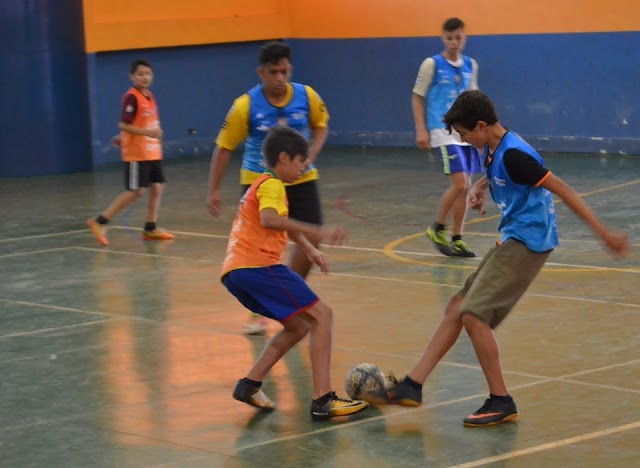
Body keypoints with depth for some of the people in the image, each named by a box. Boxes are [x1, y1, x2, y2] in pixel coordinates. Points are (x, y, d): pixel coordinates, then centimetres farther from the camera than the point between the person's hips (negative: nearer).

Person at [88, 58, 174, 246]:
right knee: (135, 191, -7)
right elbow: (123, 125, -20)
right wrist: (147, 132, -27)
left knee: (157, 187, 6)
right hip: (136, 153, -8)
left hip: (152, 152, 8)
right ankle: (100, 222, -3)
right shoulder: (131, 97, -15)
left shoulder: (149, 96, 10)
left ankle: (151, 228, 15)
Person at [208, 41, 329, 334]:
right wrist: (213, 191, -10)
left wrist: (311, 156, -9)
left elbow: (321, 124, 9)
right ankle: (258, 312, 8)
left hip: (300, 178, 3)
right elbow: (224, 147, -10)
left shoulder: (307, 96, -11)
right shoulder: (246, 106, -18)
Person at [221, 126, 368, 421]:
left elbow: (285, 226, 43)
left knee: (298, 326, 18)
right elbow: (269, 220, -26)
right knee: (321, 315, -8)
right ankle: (323, 400, -17)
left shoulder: (263, 184, 27)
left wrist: (310, 250, 34)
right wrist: (317, 233, -30)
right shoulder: (272, 184, -4)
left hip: (235, 271, 10)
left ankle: (250, 385, 11)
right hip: (257, 264, -10)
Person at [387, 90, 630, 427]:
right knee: (457, 307, 9)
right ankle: (412, 386, 12)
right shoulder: (493, 149, 9)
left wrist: (602, 232, -22)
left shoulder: (513, 154, -20)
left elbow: (560, 188, -21)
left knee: (473, 314, -15)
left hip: (528, 241, -10)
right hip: (513, 239, 10)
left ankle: (501, 402, -5)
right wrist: (479, 188, 20)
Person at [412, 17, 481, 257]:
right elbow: (417, 97, -1)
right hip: (444, 132, -6)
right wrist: (421, 130, -8)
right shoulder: (432, 64, -5)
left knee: (465, 186, 5)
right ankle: (438, 228, 4)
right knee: (459, 183, -15)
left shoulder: (470, 65, 9)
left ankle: (456, 238, 14)